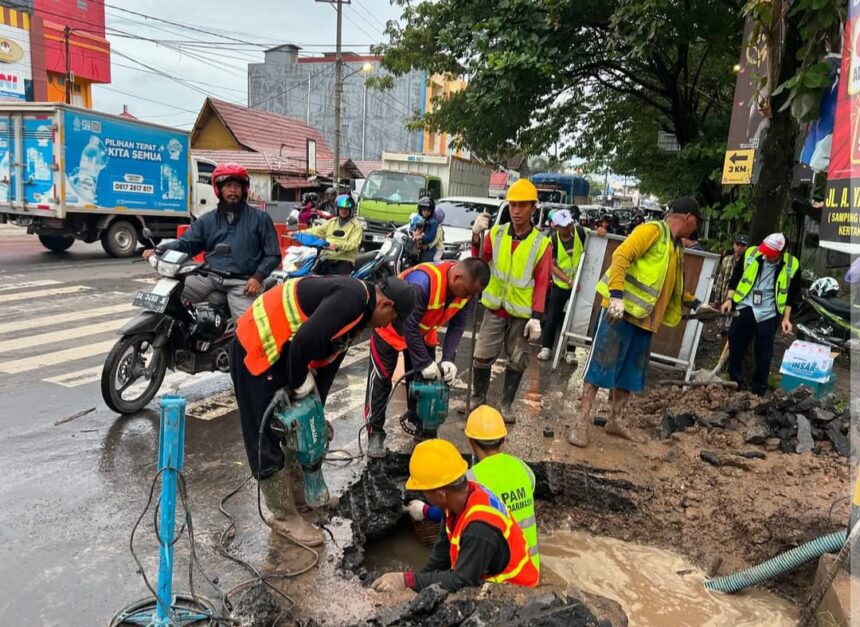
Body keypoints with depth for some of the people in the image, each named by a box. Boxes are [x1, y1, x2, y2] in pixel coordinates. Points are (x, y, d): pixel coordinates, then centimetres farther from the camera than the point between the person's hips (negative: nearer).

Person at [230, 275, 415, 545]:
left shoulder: (356, 312, 10)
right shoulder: (352, 298, -23)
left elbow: (327, 361, 14)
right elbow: (306, 340, -33)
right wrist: (299, 383, -16)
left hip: (282, 351, 11)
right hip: (257, 348, -10)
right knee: (268, 439, -1)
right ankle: (284, 518, 11)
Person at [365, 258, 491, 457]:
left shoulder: (466, 288, -20)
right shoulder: (422, 282, -42)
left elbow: (457, 325, -14)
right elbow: (409, 327, -36)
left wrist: (448, 359, -26)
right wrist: (424, 363, -33)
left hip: (423, 332, 6)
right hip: (392, 327, -6)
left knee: (424, 379, 8)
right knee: (380, 379, -4)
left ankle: (417, 422, 27)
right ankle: (375, 433, 7)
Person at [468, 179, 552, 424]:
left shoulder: (541, 243, -6)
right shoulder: (496, 233, -1)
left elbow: (541, 283, -6)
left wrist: (536, 317, -12)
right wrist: (476, 237, -24)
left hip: (522, 314, -1)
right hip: (495, 309, 1)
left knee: (516, 361, 9)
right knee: (481, 357, 2)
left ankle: (506, 405, 25)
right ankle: (479, 399, 22)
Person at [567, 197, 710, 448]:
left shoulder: (676, 247, 20)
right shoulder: (652, 230, -8)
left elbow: (673, 285, 33)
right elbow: (621, 256, -20)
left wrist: (695, 303, 24)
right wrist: (617, 295, -30)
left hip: (644, 319, 9)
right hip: (621, 311, -9)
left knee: (630, 372, 13)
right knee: (602, 365, -6)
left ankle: (615, 421, 25)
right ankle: (581, 422, -1)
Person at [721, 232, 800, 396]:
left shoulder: (792, 265, -6)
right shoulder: (751, 253, -5)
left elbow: (792, 295, 5)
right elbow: (736, 277, 7)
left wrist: (785, 318, 1)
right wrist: (729, 299, -2)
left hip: (768, 314, -1)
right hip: (745, 308, 1)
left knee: (764, 355, 6)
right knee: (736, 347, 4)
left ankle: (758, 391, 18)